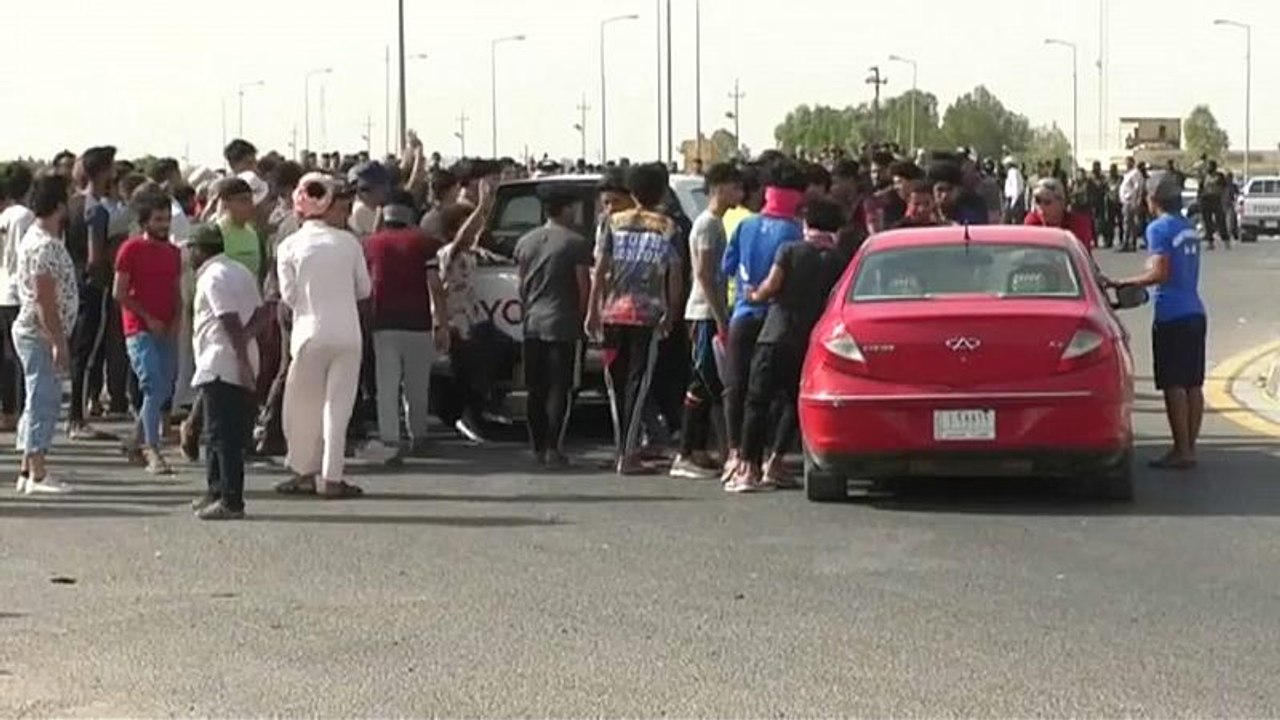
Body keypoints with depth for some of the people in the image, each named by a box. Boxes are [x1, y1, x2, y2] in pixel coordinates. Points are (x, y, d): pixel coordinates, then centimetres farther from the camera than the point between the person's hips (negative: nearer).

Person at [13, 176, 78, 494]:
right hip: (41, 334, -10)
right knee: (43, 400, -8)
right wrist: (58, 341, -21)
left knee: (40, 402, 13)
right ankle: (38, 475, -6)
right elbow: (44, 299, -23)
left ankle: (29, 470, 17)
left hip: (34, 333, 10)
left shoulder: (37, 239, 14)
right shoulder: (46, 246, -19)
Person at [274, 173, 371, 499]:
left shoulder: (290, 246, -1)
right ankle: (331, 477, 3)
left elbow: (289, 296, 0)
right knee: (338, 405, 5)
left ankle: (306, 473, 18)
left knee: (304, 405, 12)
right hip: (347, 334, 1)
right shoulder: (348, 242, 1)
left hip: (310, 332, -1)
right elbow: (364, 288, 8)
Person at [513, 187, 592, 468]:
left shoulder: (525, 242, 8)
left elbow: (522, 285, 15)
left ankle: (538, 447, 13)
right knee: (559, 389, -3)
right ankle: (553, 448, -8)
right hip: (562, 326, -5)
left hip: (532, 324, 5)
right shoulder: (575, 243, -9)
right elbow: (584, 286, -8)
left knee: (536, 389, 10)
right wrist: (581, 317, 4)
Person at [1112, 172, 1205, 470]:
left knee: (1174, 385, -6)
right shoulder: (1189, 229, 15)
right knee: (1193, 384, 9)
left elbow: (1160, 273, -18)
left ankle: (1182, 450, -6)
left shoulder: (1159, 228, -11)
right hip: (1195, 312, 8)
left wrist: (1125, 283, -9)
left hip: (1171, 315, -8)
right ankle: (1189, 446, 13)